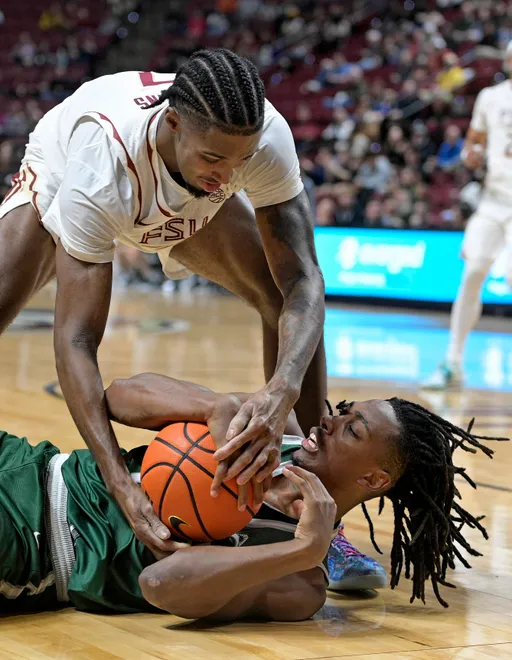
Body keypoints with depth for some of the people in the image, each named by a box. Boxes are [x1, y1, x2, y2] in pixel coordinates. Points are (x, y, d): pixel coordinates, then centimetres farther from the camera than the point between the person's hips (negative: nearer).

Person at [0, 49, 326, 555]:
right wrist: (123, 488, -57)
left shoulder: (266, 135, -40)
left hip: (187, 196, 3)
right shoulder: (102, 168, -47)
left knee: (289, 303, -14)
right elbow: (76, 341, -46)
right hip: (63, 172, -2)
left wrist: (281, 394, -59)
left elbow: (303, 281, -38)